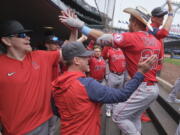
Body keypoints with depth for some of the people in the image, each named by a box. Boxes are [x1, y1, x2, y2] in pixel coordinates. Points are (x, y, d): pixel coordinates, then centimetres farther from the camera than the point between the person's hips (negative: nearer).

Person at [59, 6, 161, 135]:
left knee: (118, 116, 4)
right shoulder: (156, 41, 8)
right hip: (154, 87, 9)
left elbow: (103, 37, -20)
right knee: (134, 117, 23)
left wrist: (80, 25, -13)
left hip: (143, 89, -9)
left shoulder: (132, 37, -16)